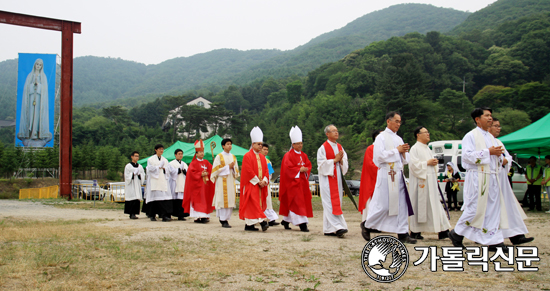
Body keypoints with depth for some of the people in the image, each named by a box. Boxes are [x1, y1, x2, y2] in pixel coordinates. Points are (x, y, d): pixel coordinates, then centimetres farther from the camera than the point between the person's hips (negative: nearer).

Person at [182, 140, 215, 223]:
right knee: (197, 200, -7)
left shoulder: (206, 162, 13)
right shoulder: (193, 163, -2)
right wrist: (200, 174, -17)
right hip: (196, 185, -5)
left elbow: (211, 170, 9)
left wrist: (206, 173, -10)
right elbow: (191, 173, -11)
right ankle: (197, 217, -8)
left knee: (205, 200, 3)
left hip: (205, 185, 5)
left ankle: (204, 216, 7)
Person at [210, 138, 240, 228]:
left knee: (230, 200, 1)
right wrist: (228, 167, -10)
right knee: (223, 200, -9)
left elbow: (236, 170, 17)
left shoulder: (233, 157, 14)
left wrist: (233, 167, -6)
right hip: (222, 181, -5)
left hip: (231, 180, 5)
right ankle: (223, 220, -5)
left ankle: (226, 218, 9)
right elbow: (216, 169, -7)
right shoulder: (219, 156, -1)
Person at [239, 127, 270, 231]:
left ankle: (249, 225, 10)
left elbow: (266, 170, 11)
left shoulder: (262, 157, 15)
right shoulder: (247, 156, -6)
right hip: (251, 185, -7)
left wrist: (264, 181, -6)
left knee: (259, 203, 5)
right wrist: (258, 181, -13)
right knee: (253, 203, -14)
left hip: (261, 185, 7)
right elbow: (248, 171, -13)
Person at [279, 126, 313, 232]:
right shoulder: (288, 155, -6)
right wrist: (299, 169, -16)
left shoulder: (304, 155, 14)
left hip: (302, 181, 7)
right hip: (293, 182, -7)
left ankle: (286, 221, 23)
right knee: (297, 202, -12)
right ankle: (302, 224, -15)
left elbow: (309, 165, 10)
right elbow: (288, 168, -14)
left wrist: (305, 169, -10)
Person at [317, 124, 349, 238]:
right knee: (331, 203, -13)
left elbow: (345, 163, 13)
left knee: (336, 202, 5)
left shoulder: (340, 147, 14)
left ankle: (329, 229, 10)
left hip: (337, 178, 7)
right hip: (327, 178, -7)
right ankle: (337, 227, -20)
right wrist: (335, 160, -13)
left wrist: (341, 160, -8)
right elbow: (321, 164, -10)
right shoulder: (323, 148, -4)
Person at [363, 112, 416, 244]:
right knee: (382, 205, -4)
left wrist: (404, 152, -3)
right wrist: (397, 150, -10)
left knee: (402, 205, 2)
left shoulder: (399, 139, 18)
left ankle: (402, 233, 6)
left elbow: (405, 160, 18)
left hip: (398, 175, 7)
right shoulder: (381, 137, -3)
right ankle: (367, 227, 13)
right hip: (386, 175, -7)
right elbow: (380, 155, -17)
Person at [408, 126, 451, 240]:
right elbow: (413, 164, -16)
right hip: (420, 181, -8)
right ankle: (415, 231, 6)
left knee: (434, 205, 4)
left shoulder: (427, 149, 20)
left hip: (431, 181, 8)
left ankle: (442, 231, 2)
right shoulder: (415, 148, -6)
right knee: (419, 206, -4)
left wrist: (434, 162, 8)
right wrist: (427, 163, -14)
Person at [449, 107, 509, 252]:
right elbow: (467, 155, -17)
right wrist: (488, 152, -18)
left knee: (493, 208, 4)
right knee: (475, 208, -5)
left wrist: (498, 154, 0)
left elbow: (496, 157, 23)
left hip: (492, 178, 7)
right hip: (477, 177, -7)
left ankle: (494, 241, 7)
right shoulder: (471, 136, -4)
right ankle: (456, 233, 12)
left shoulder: (491, 137, 18)